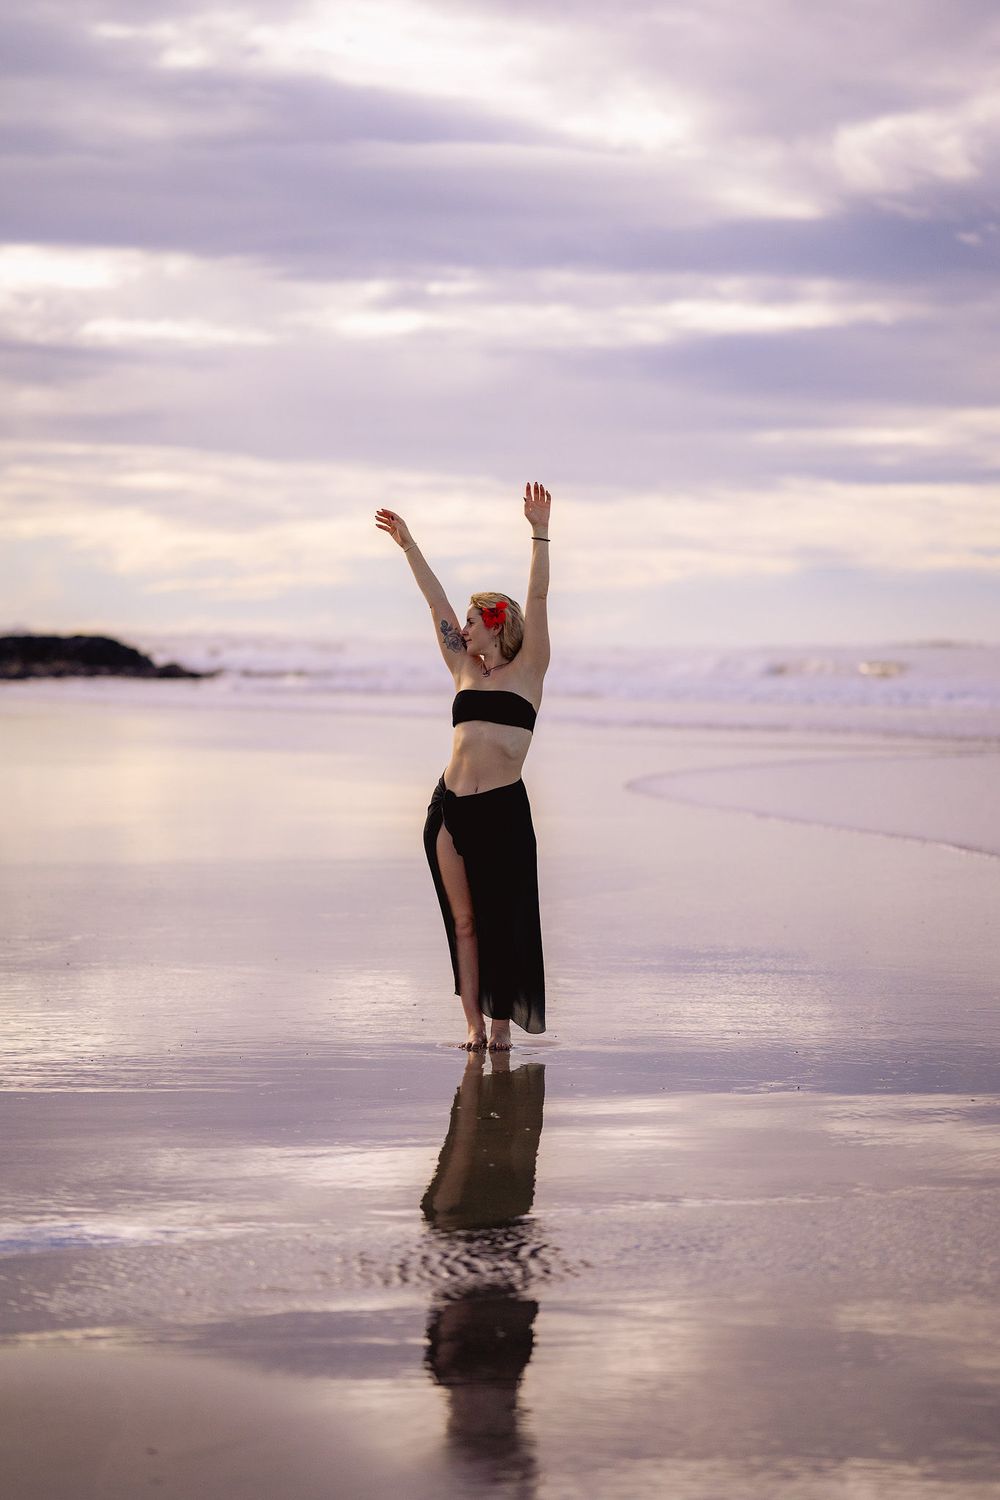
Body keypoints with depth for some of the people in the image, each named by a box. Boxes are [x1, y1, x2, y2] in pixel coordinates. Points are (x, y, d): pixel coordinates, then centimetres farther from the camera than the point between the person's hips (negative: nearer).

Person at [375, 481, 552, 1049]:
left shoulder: (528, 670, 4)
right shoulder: (466, 670, 15)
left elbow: (537, 600, -4)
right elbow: (438, 602, 18)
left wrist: (540, 532, -11)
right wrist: (408, 544, 22)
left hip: (503, 810, -5)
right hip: (451, 808, 5)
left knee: (502, 921, -1)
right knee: (463, 922, 4)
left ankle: (502, 1023, 7)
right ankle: (474, 1023, 6)